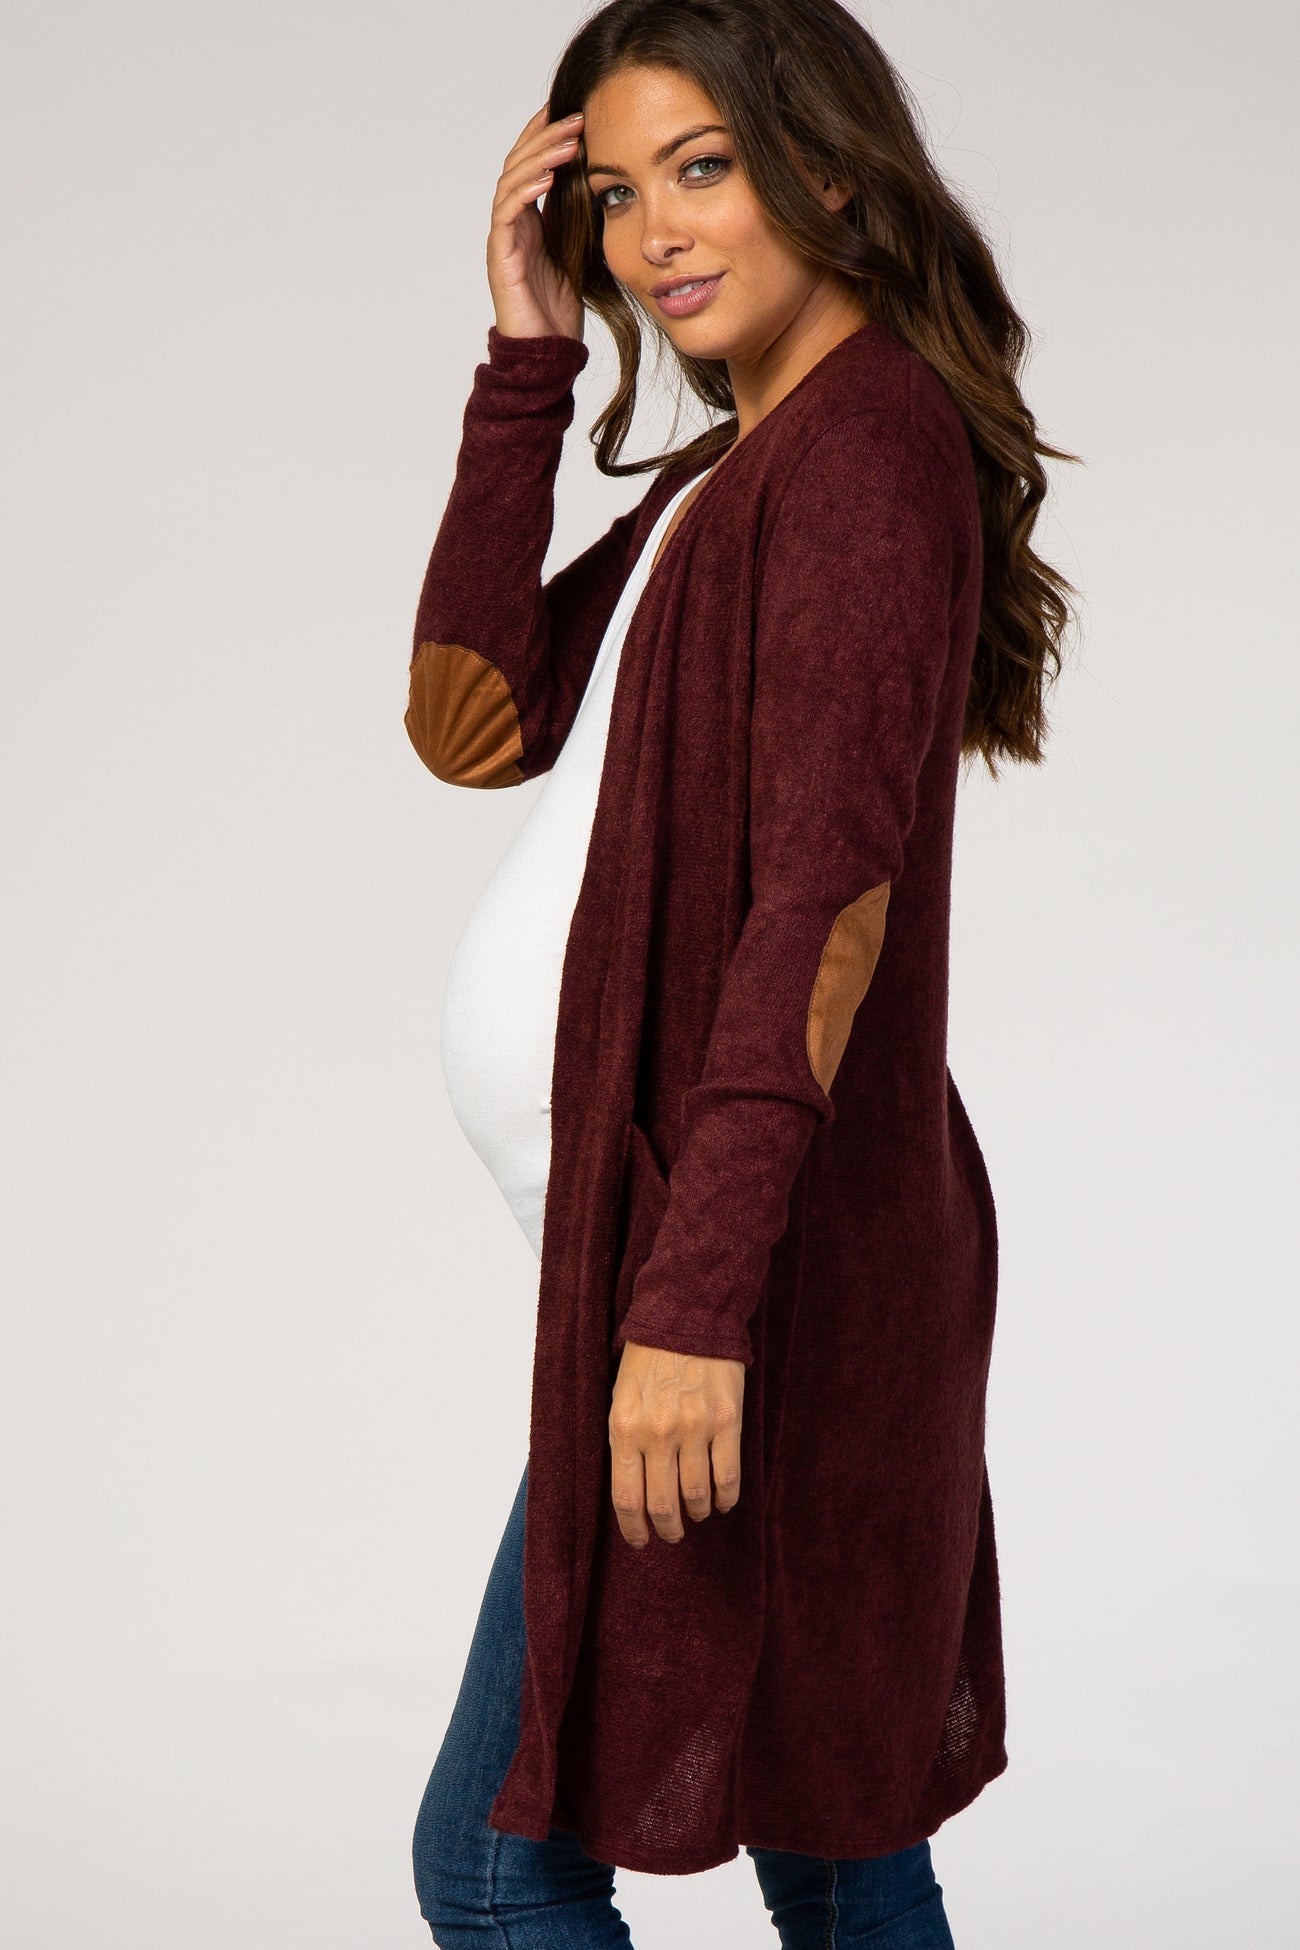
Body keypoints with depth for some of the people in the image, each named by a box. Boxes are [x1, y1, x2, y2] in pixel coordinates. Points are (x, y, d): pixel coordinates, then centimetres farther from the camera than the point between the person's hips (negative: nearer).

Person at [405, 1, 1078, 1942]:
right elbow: (476, 722, 8)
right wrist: (528, 362, 2)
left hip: (755, 1256, -10)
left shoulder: (867, 447, -14)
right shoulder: (728, 476, 16)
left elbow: (824, 894, -23)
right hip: (732, 1253, 10)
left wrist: (693, 1306, -27)